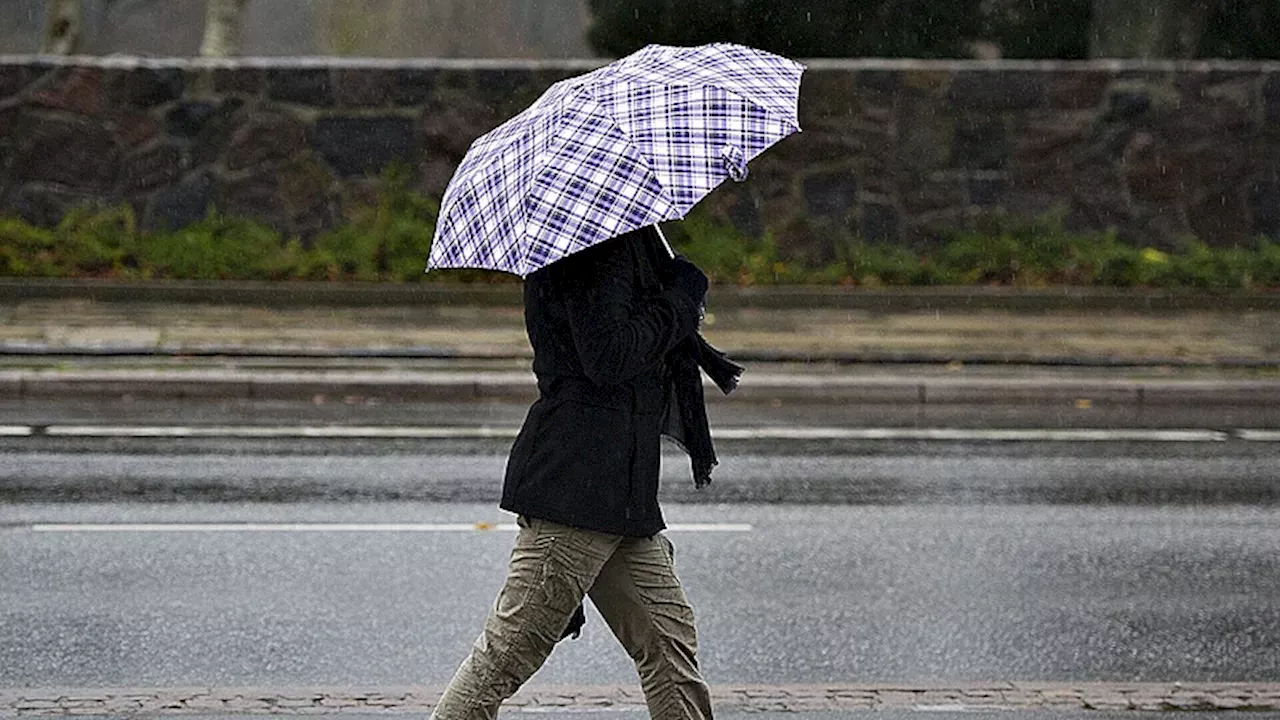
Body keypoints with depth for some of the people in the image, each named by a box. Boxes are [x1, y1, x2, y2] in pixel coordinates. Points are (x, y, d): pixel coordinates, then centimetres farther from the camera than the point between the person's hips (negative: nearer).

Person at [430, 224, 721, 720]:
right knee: (512, 647, -5)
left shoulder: (631, 242, 17)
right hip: (578, 481, -10)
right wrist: (680, 301, -11)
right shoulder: (599, 251, -13)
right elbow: (607, 358, -22)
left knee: (670, 640, 10)